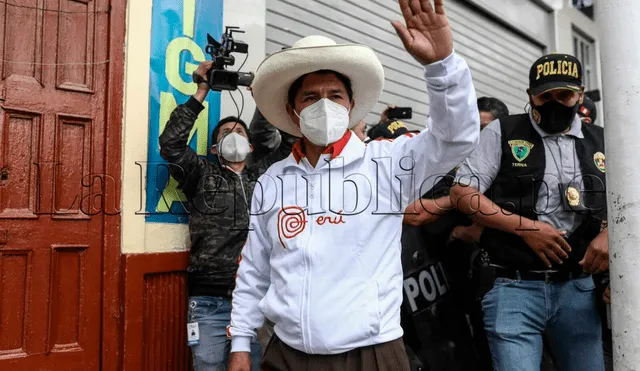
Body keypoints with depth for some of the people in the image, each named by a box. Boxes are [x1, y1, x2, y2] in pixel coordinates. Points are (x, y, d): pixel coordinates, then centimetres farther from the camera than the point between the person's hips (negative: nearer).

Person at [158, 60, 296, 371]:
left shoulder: (264, 177, 15)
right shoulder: (202, 175, 10)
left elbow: (291, 141, 9)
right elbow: (170, 143, -4)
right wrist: (201, 93, -4)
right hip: (210, 301, -2)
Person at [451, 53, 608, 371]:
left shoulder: (601, 142, 12)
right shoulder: (501, 132, 0)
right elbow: (461, 193, -6)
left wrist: (608, 234, -4)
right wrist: (524, 226, -14)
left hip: (578, 288, 4)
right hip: (515, 288, -4)